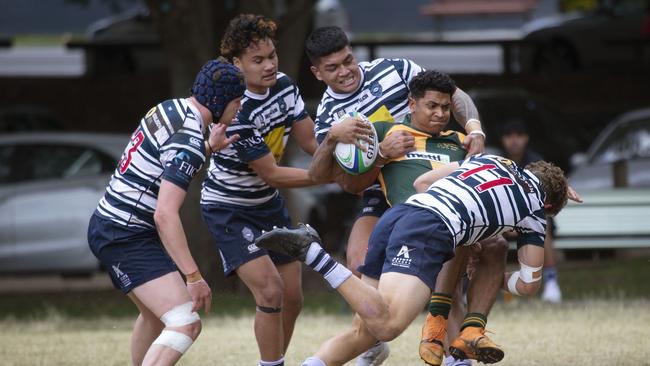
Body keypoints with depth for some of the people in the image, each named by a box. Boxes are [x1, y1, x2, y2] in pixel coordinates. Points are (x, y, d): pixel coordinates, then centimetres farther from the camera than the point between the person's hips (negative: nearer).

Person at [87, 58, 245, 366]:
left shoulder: (169, 108, 8)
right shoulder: (189, 139, -19)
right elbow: (165, 214, -26)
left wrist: (209, 149, 17)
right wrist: (193, 276, -25)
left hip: (107, 223, 10)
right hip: (127, 237, -10)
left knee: (154, 315, 30)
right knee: (186, 324, -21)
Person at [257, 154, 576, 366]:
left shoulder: (491, 160, 33)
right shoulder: (535, 208, 20)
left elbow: (422, 182, 29)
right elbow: (528, 284, 21)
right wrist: (498, 278, 41)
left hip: (397, 213, 8)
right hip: (432, 232, -7)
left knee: (366, 330, 10)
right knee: (386, 326, -24)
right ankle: (314, 253, -29)